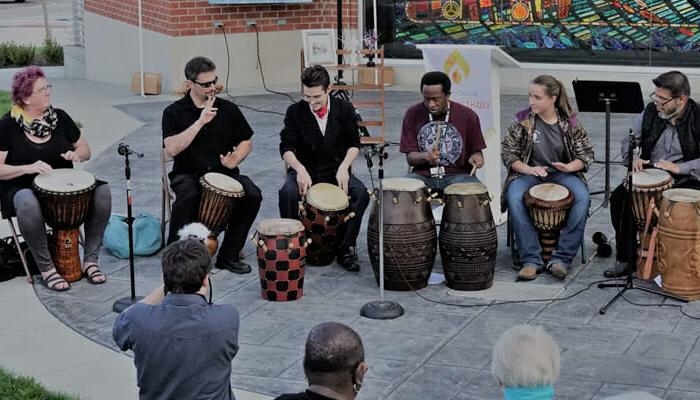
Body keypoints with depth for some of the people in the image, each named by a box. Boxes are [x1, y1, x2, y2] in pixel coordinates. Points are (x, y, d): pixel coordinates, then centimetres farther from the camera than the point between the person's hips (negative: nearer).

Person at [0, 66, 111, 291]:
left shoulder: (59, 117, 6)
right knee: (28, 205, -41)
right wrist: (28, 168, -24)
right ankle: (46, 268, -22)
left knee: (103, 192, -23)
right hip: (23, 188, -4)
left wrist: (77, 154, -8)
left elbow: (86, 150, 15)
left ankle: (90, 260, -12)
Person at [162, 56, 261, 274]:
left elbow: (246, 141, 15)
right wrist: (201, 122, -20)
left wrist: (235, 159, -7)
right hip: (188, 174, -3)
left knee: (252, 195, -24)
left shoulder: (228, 109, 7)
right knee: (187, 197, -36)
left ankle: (229, 255, -8)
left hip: (223, 172, 3)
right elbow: (172, 148, -16)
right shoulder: (174, 112, -1)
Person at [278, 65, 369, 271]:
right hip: (305, 170, -1)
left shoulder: (344, 109, -1)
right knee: (287, 193, -32)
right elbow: (286, 147, -6)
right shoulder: (295, 112, -3)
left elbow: (354, 144, 1)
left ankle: (346, 247, -13)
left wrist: (343, 167, -18)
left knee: (360, 193, -28)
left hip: (336, 171, 1)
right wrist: (299, 168, -26)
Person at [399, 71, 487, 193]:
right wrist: (425, 156, -21)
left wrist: (475, 156, -14)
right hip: (423, 175, 1)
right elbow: (410, 157, 1)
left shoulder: (467, 116, -3)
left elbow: (476, 150, 9)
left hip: (457, 174, -1)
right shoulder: (413, 114, 0)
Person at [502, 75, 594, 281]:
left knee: (583, 197, -30)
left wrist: (569, 167, -17)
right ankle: (531, 259, -27)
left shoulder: (569, 123, -2)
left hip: (562, 173, 0)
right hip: (529, 173, 0)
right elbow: (508, 151, 1)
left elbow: (586, 154, 4)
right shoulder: (523, 121, -4)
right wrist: (528, 169, -17)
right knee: (514, 197, -33)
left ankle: (562, 258, -26)